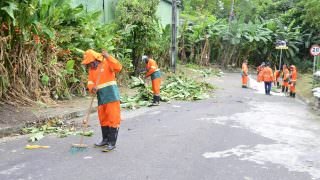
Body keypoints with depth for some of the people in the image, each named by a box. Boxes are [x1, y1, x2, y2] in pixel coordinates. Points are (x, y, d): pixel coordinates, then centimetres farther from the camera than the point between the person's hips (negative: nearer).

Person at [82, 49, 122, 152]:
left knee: (113, 118, -6)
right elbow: (90, 81, 4)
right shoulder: (91, 69, 12)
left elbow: (118, 67, -23)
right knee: (103, 119, 16)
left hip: (111, 95, -7)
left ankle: (112, 143, -3)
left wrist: (108, 57, -30)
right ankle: (105, 139, 30)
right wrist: (92, 88, -19)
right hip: (101, 97, 7)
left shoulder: (106, 63, -6)